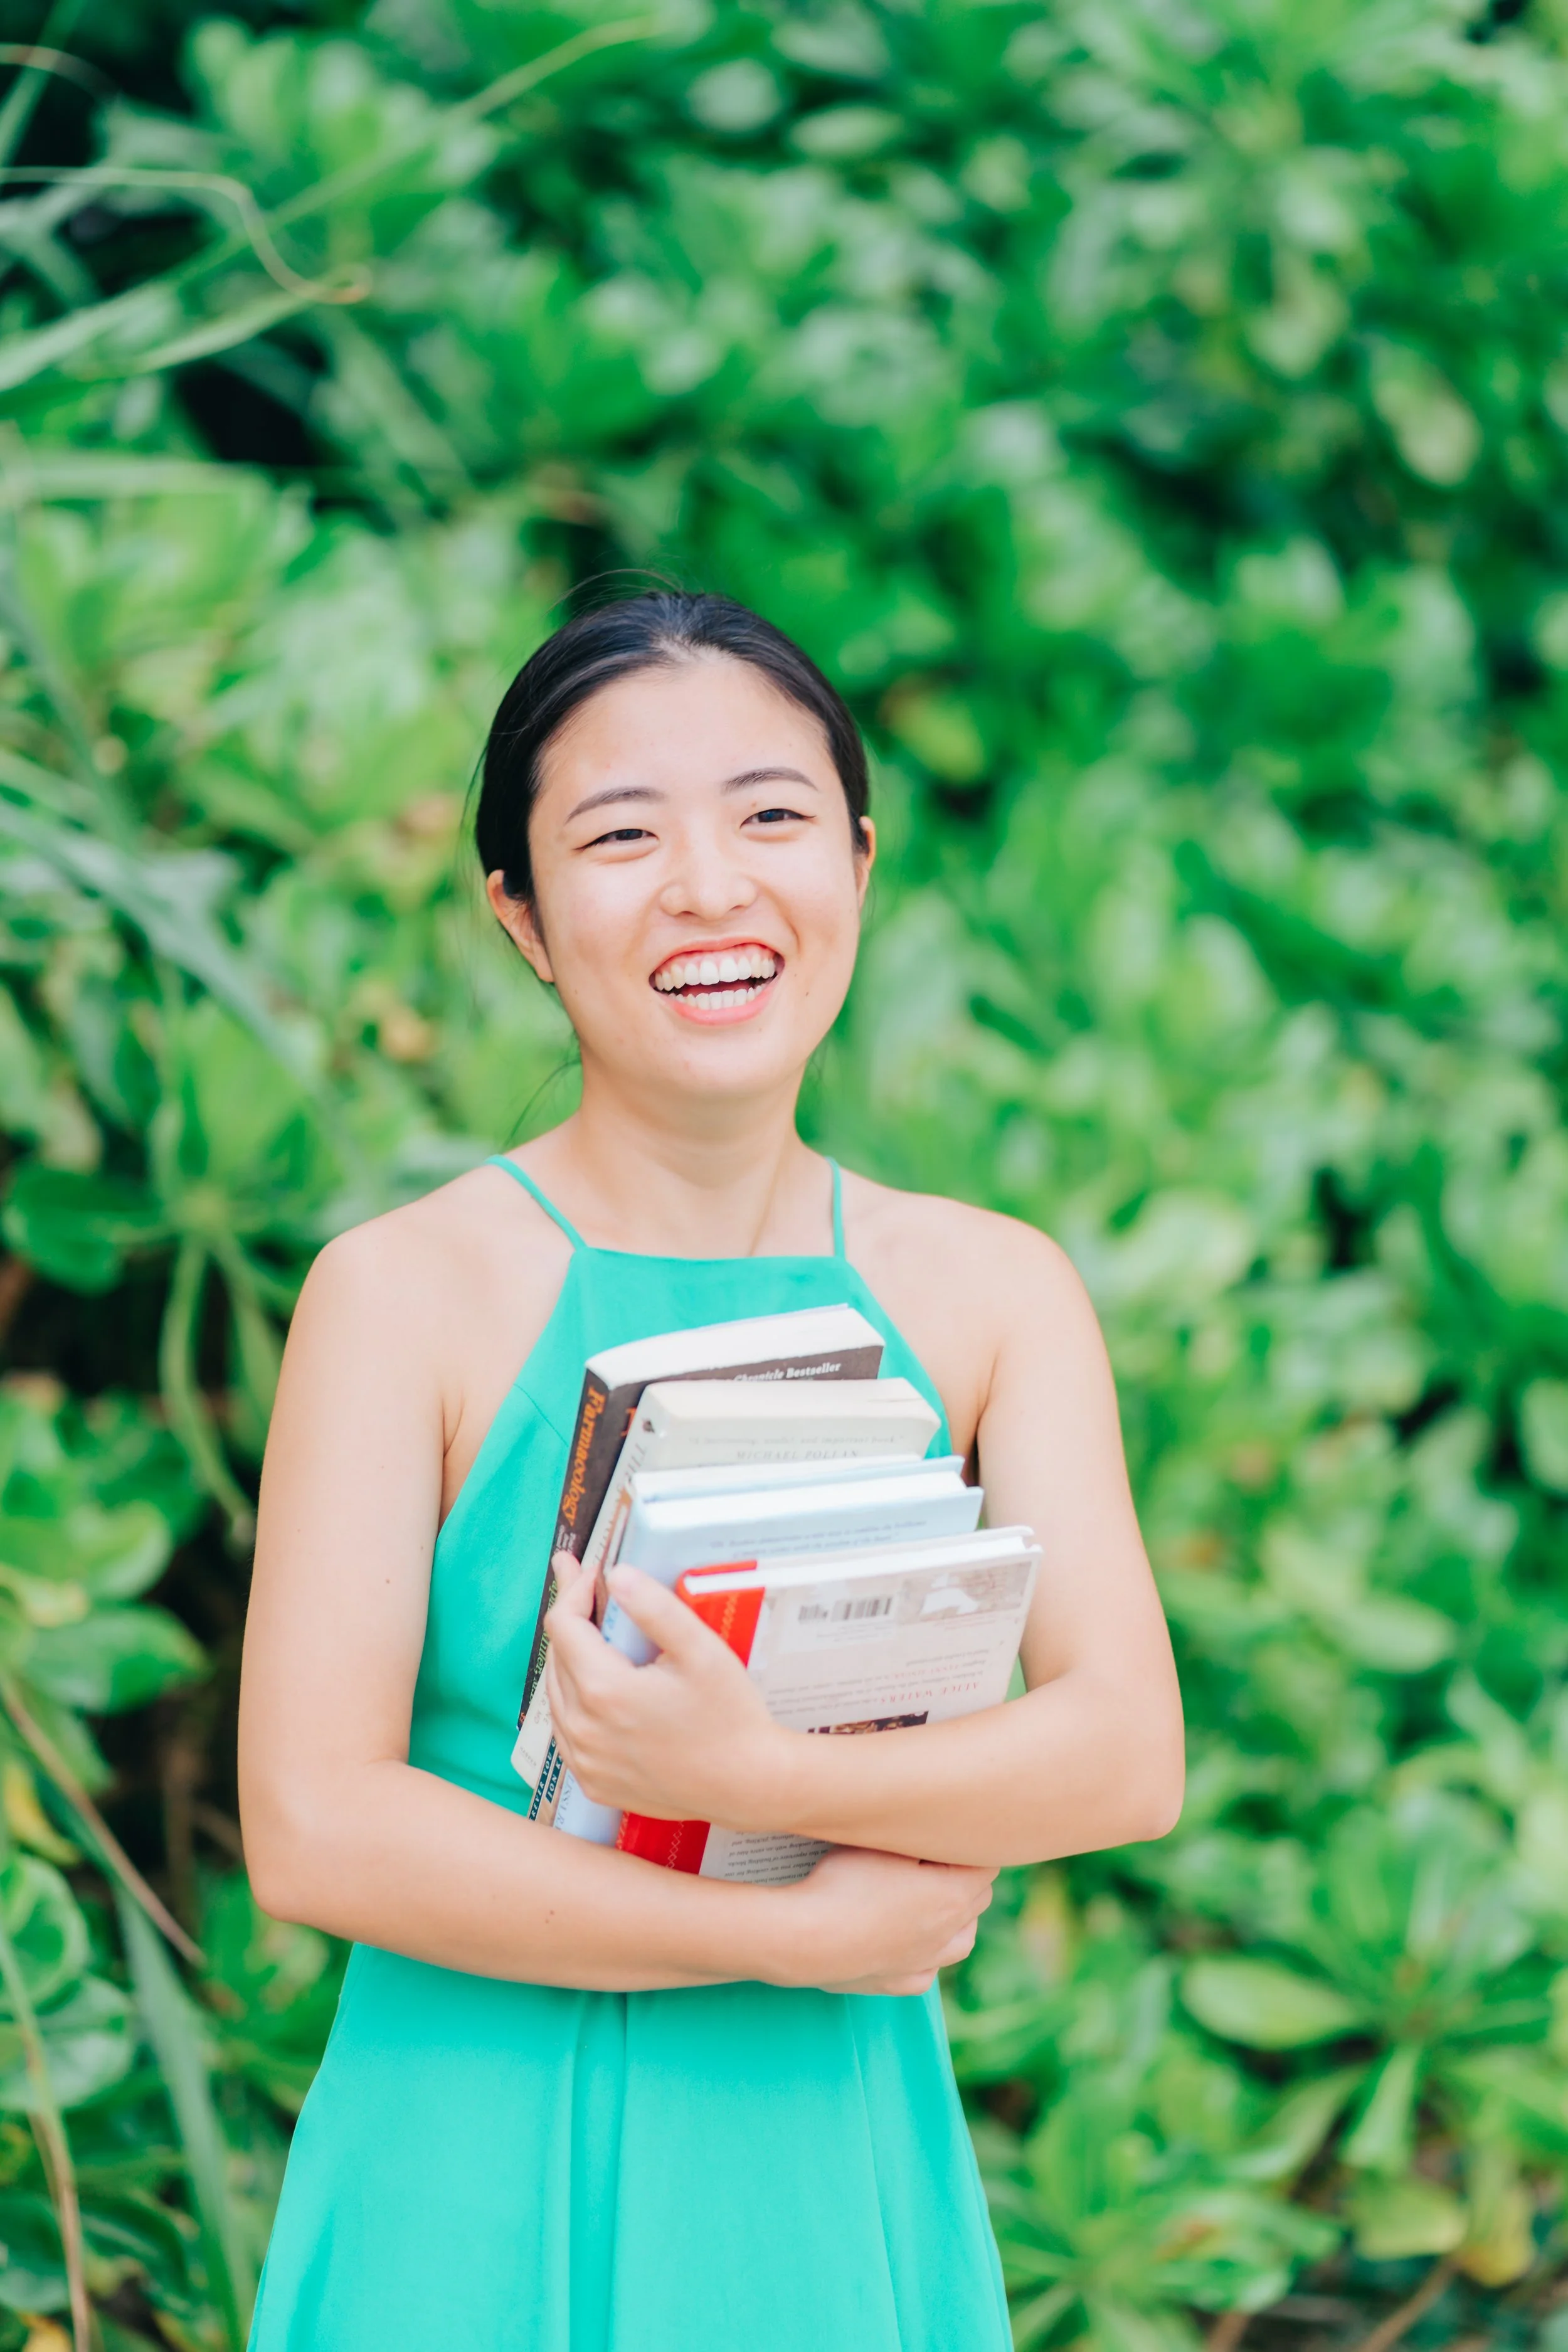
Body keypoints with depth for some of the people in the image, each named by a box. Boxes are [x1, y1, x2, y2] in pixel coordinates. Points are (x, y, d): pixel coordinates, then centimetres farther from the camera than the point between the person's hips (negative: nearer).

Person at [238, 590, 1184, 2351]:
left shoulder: (995, 1293, 2)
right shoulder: (406, 1292, -8)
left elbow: (1127, 1756, -8)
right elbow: (312, 1828, -13)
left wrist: (762, 1774, -24)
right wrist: (794, 1938, -14)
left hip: (842, 2174, 3)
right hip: (479, 2200, -3)